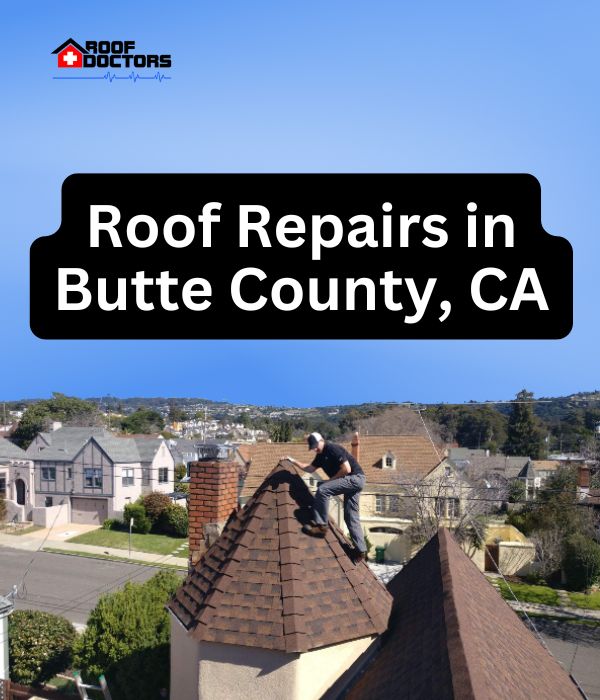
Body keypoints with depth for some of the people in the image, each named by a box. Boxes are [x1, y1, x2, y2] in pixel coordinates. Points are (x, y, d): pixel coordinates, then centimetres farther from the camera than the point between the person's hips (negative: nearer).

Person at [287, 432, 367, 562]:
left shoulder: (333, 449, -14)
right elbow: (310, 469, 27)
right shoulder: (321, 455, 14)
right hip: (353, 482, 10)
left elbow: (347, 469, -20)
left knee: (322, 489, -20)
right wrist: (294, 461, 21)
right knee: (351, 517, 8)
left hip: (355, 478, -10)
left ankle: (320, 525, -16)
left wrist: (331, 479, -12)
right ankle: (360, 550, 9)